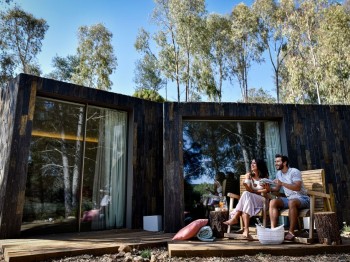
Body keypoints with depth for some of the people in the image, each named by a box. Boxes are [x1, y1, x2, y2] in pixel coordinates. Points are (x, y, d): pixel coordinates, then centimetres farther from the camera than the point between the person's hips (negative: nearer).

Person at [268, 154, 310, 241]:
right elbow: (277, 188, 12)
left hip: (301, 198, -7)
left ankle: (291, 232, -34)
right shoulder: (279, 173, 11)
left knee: (292, 202, -39)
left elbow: (297, 187, -24)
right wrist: (269, 189, -9)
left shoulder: (294, 171, -11)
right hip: (289, 198, 7)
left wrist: (282, 183, -30)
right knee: (273, 202, -17)